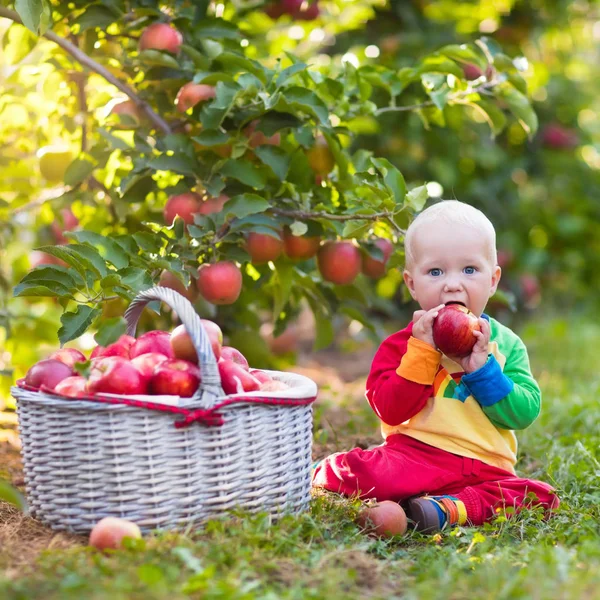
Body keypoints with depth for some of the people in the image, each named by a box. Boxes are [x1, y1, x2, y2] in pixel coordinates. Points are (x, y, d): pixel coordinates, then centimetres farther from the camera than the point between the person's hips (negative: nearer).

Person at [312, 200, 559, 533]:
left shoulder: (506, 344, 10)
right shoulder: (403, 344, 5)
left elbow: (525, 412, -1)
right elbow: (390, 410, -9)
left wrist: (482, 366, -12)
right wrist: (422, 351, -14)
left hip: (485, 467, 3)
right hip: (413, 456, -3)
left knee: (538, 495, -26)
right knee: (352, 469, -28)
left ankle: (451, 508, -32)